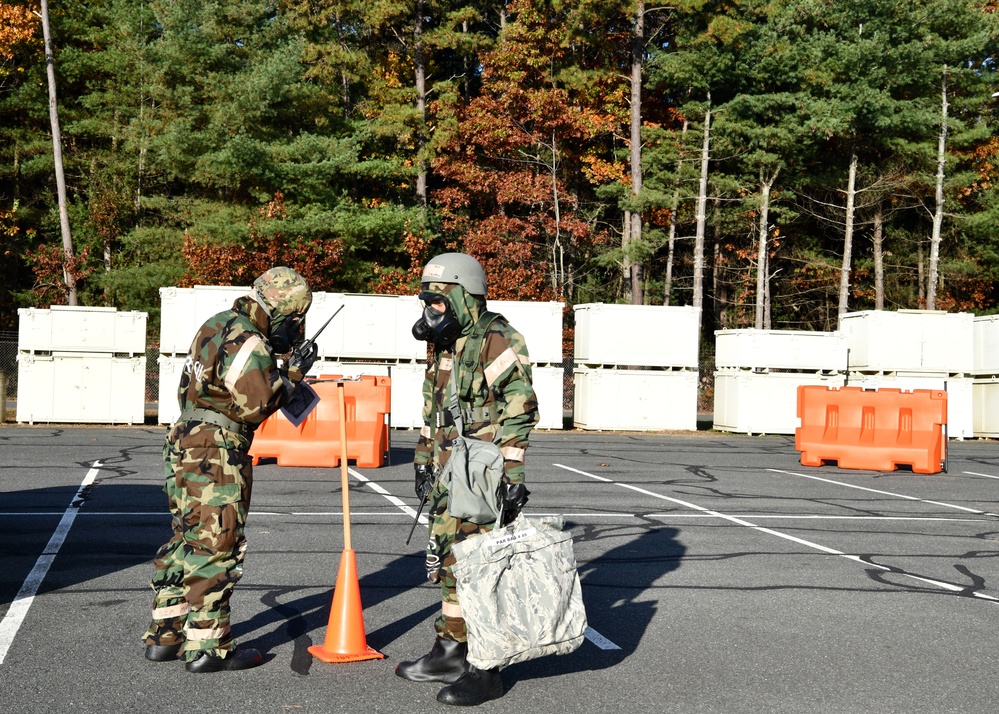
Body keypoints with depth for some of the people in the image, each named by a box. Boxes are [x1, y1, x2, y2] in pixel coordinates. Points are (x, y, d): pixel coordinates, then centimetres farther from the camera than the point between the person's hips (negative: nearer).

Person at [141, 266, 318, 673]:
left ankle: (164, 637, 22)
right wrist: (291, 376, -4)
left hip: (186, 443, 10)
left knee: (186, 542, 16)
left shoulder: (217, 325, 14)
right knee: (216, 548, -3)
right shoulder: (248, 343, -16)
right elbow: (256, 407, -19)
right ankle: (206, 647, 1)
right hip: (217, 455, -10)